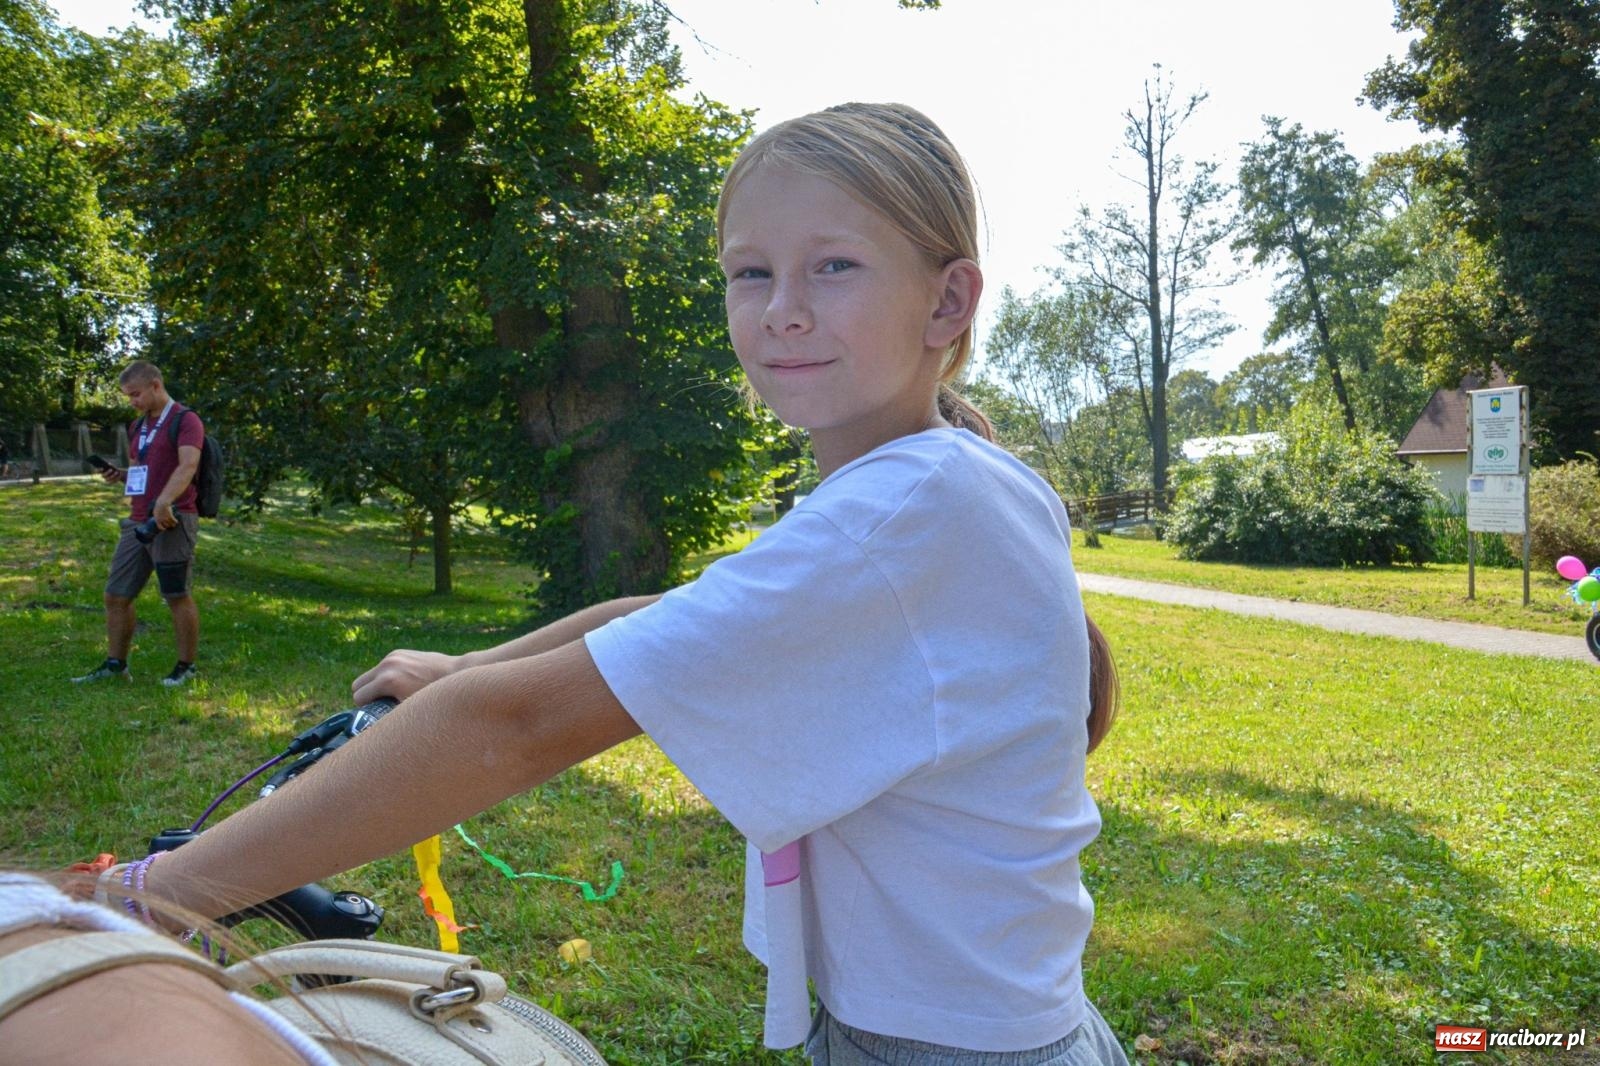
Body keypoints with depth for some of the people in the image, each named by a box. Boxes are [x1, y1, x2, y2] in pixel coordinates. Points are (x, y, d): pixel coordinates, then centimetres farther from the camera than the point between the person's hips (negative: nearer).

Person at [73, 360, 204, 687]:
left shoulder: (185, 420, -7)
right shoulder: (138, 426, 20)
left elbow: (188, 465, -23)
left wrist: (164, 502, -36)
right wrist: (118, 475, 7)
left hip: (172, 521, -9)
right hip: (138, 522, 9)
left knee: (177, 595, -3)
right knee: (116, 596, 9)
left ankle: (187, 666, 8)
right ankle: (115, 665, 19)